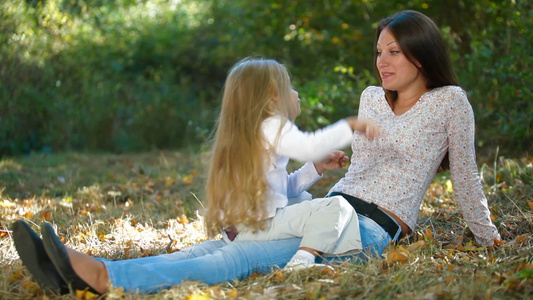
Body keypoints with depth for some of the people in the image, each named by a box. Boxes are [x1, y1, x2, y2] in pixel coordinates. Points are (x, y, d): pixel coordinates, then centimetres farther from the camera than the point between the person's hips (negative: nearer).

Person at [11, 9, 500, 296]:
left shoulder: (449, 101, 3)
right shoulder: (371, 98, 20)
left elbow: (466, 178, 10)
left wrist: (489, 239, 16)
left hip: (370, 232, -6)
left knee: (241, 257, -29)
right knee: (225, 244, -18)